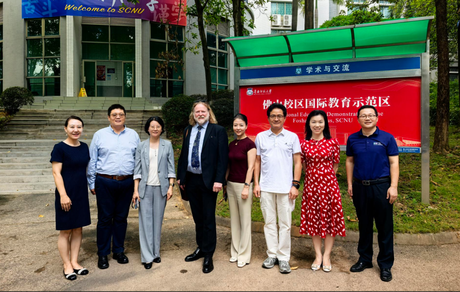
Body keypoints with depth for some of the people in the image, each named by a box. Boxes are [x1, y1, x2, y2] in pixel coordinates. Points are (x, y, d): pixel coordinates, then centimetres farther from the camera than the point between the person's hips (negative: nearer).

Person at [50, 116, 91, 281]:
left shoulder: (84, 147, 7)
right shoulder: (60, 148, -11)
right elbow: (56, 173, -14)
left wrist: (91, 186, 12)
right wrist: (63, 195, -18)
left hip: (81, 193, 6)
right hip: (67, 194, -6)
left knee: (78, 229, 13)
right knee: (65, 231, 6)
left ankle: (74, 262, 26)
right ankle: (67, 266, 19)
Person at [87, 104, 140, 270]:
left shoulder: (133, 135, 8)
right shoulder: (99, 135, 4)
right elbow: (92, 161, 5)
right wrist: (92, 183, 2)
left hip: (127, 182, 2)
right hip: (105, 182, -1)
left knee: (121, 217, 11)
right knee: (105, 218, 5)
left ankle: (119, 251, 26)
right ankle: (102, 254, 19)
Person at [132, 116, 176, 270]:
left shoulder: (167, 145, 4)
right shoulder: (141, 146, 5)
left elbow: (171, 168, 4)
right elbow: (137, 169, 4)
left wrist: (171, 187, -3)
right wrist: (135, 190, -1)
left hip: (161, 187, 0)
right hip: (145, 187, 0)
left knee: (158, 220, 7)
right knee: (145, 220, 0)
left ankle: (155, 252, 21)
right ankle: (147, 256, 9)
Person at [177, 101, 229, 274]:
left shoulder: (218, 131, -6)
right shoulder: (188, 130, 11)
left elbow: (223, 157, -11)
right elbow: (183, 154, 14)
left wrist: (218, 180, -18)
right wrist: (180, 176, 9)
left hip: (208, 181, -5)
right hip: (190, 179, 5)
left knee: (208, 218, 3)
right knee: (197, 217, 16)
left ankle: (208, 255, 15)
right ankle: (201, 248, 32)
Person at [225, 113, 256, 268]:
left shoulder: (249, 144, -10)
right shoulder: (231, 144, 10)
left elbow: (250, 167, -13)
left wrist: (246, 187, -16)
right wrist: (225, 183, 13)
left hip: (243, 185, -7)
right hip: (231, 184, 7)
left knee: (245, 220, 3)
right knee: (234, 219, 13)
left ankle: (244, 255, 15)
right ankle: (235, 251, 26)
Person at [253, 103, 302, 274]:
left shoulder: (292, 137, 2)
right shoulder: (261, 137, 7)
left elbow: (297, 162, 2)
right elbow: (257, 162, 10)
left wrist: (295, 185, -5)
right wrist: (256, 183, 3)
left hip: (285, 188, -2)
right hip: (266, 188, 2)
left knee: (285, 224, 3)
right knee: (269, 222, 10)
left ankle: (284, 258, 15)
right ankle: (272, 255, 22)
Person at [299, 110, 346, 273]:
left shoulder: (333, 143, -2)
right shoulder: (304, 144, 1)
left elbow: (336, 165, 7)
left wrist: (326, 177, 8)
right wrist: (313, 177, 9)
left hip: (329, 183, -1)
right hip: (311, 184, 1)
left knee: (330, 218, 4)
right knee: (313, 219, 8)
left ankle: (326, 256, 19)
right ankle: (318, 255, 23)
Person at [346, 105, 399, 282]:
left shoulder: (387, 138, -2)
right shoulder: (353, 139, 6)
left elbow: (394, 163, -3)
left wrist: (393, 186, -10)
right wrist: (350, 184, 7)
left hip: (381, 186, -2)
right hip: (360, 186, 3)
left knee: (384, 227, 4)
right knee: (364, 225, 13)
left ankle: (385, 265, 18)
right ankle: (364, 259, 27)